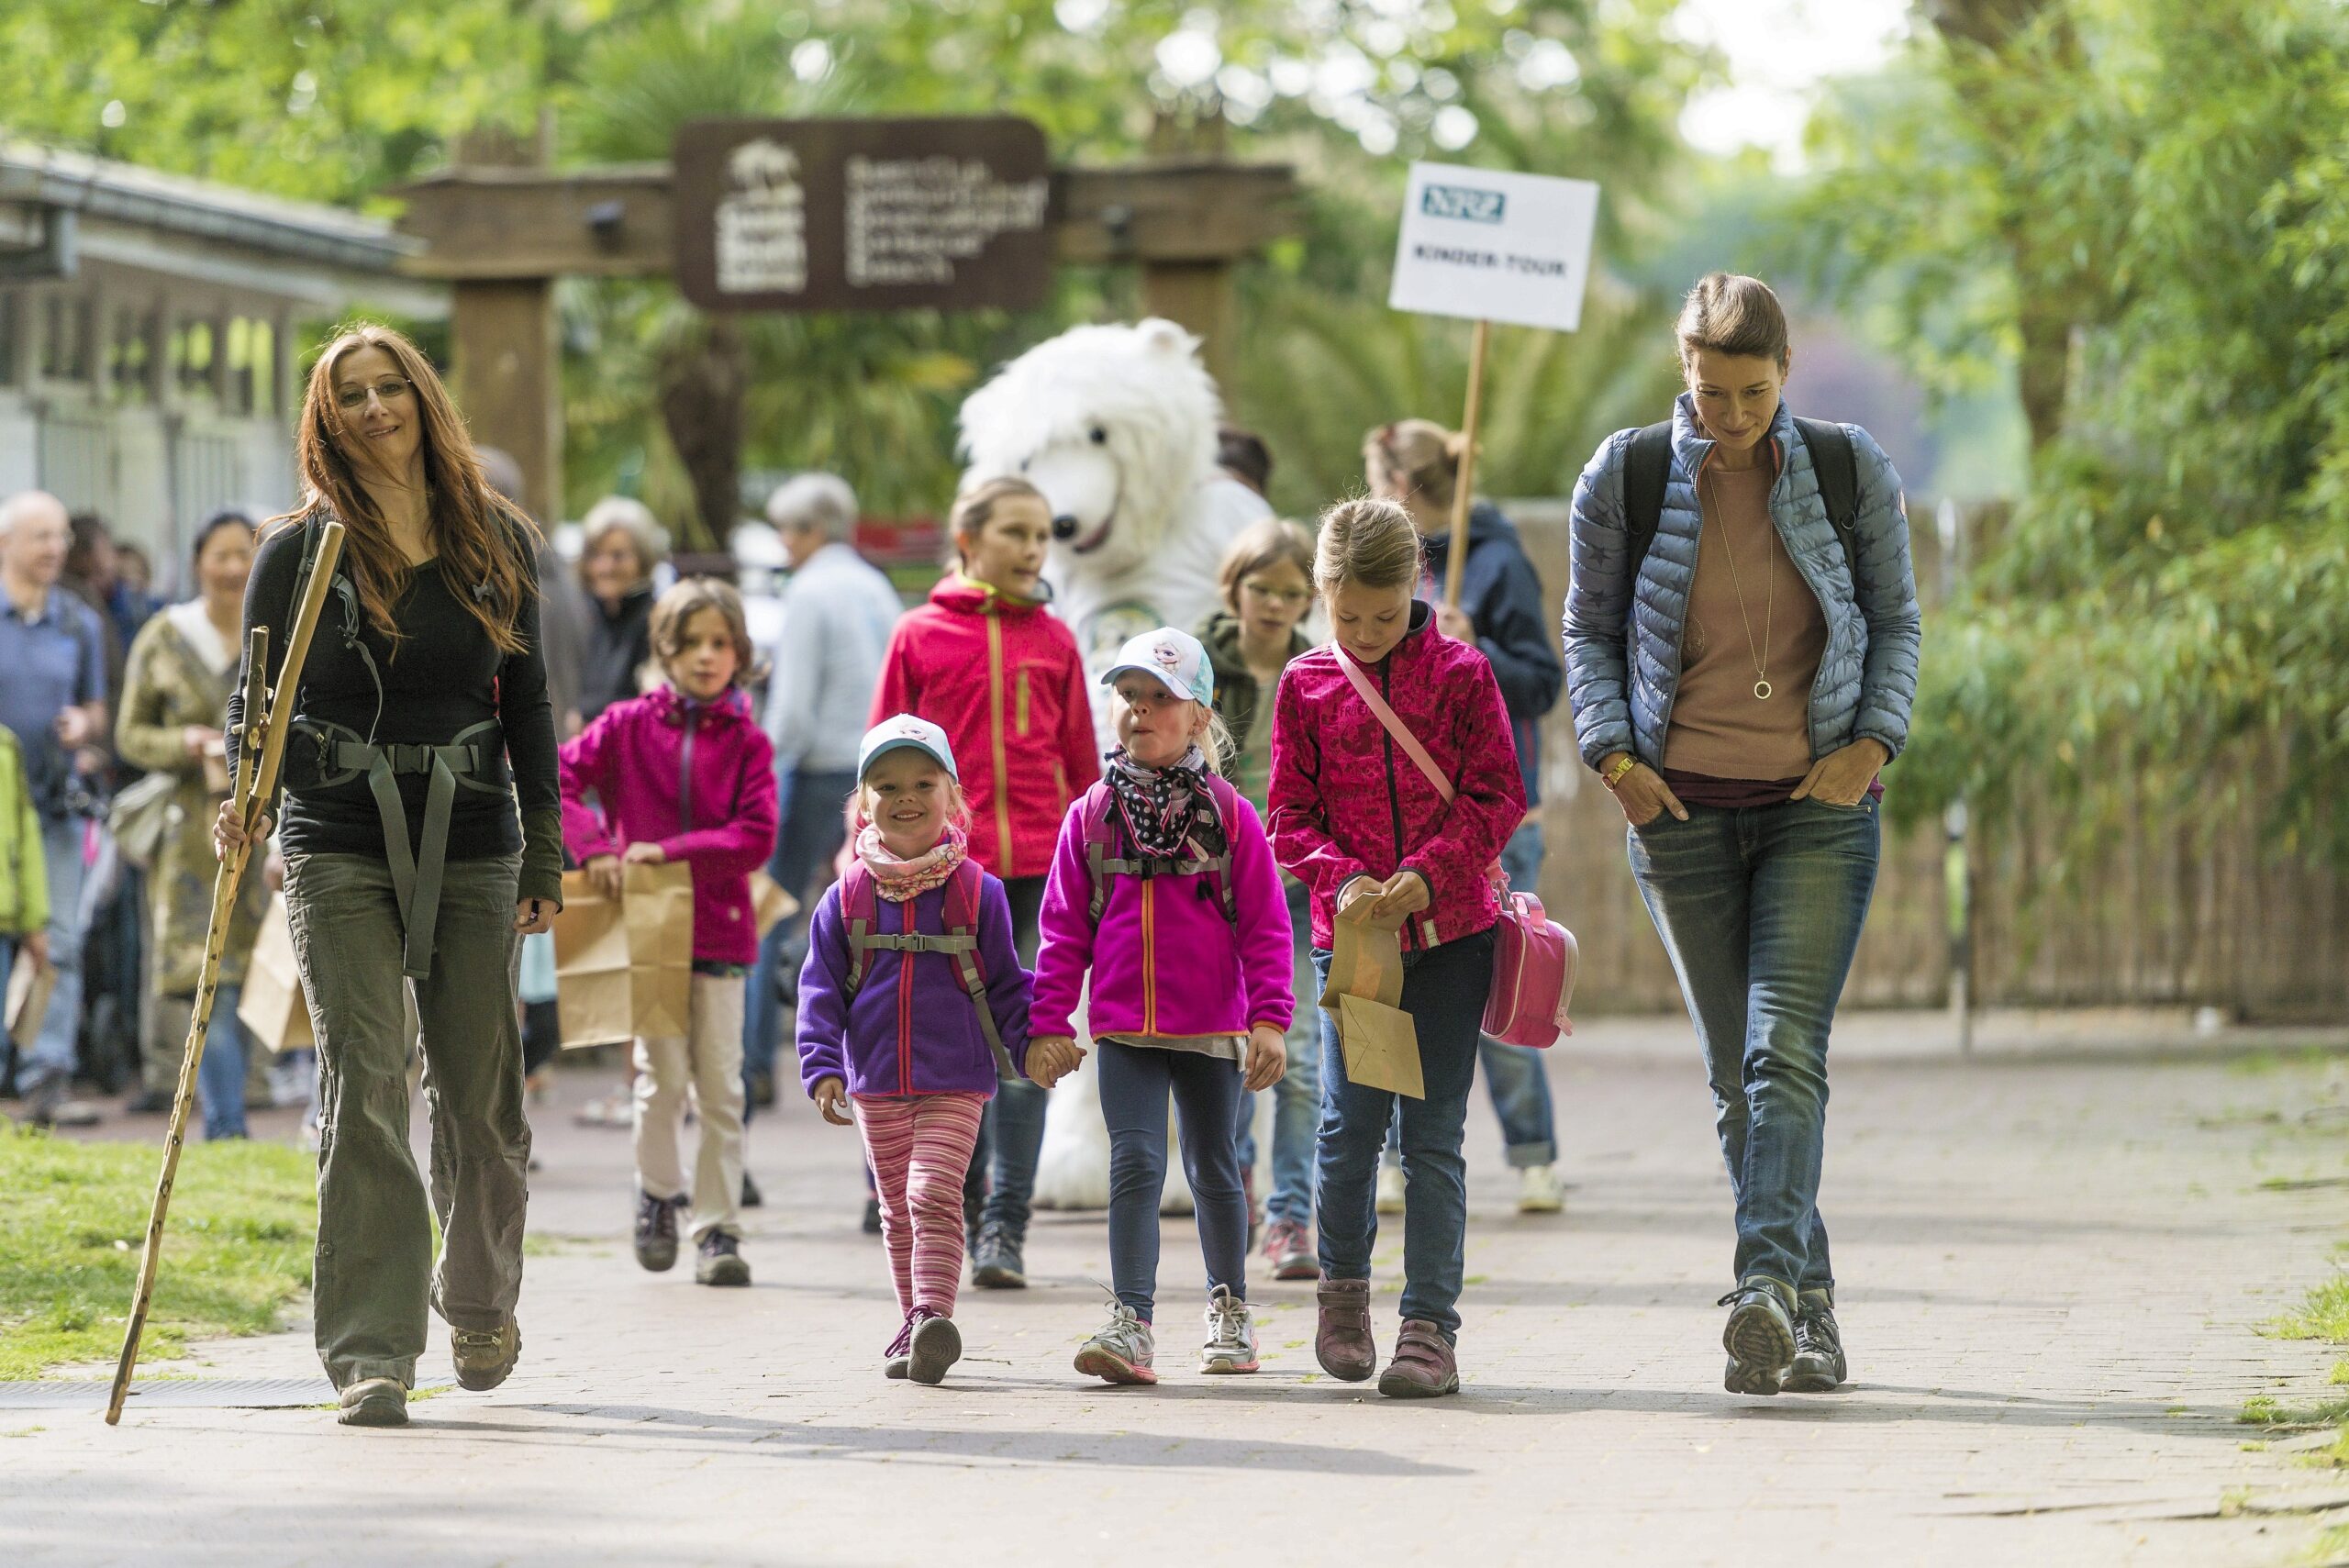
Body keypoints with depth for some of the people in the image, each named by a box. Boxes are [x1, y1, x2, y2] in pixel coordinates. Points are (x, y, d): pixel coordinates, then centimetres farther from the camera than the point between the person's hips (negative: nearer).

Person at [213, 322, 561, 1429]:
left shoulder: (497, 544, 8)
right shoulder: (300, 552, 1)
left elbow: (527, 706, 12)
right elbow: (256, 694, 0)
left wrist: (545, 856, 8)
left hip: (470, 846, 2)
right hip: (339, 848, -2)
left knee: (478, 1097, 6)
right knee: (363, 1089, -12)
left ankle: (480, 1300, 33)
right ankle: (372, 1356, -12)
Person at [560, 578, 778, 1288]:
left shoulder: (747, 742, 2)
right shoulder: (630, 724, 3)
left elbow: (755, 838, -7)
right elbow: (554, 775, -2)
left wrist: (671, 851, -16)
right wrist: (592, 847, -15)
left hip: (719, 929, 0)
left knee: (720, 1088, 0)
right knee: (664, 1078, -3)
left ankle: (719, 1229, 6)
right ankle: (657, 1191, 23)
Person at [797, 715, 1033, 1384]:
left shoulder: (977, 891, -1)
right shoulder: (847, 898, 3)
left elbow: (1005, 985, 6)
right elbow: (820, 989, 4)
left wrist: (1033, 1049, -3)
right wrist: (822, 1067, -6)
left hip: (955, 1082, -3)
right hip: (876, 1084, 3)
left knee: (934, 1195, -17)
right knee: (898, 1208, 10)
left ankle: (934, 1315, -24)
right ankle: (914, 1328, 19)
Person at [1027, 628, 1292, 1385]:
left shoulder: (1228, 813, -2)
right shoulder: (1093, 814, 4)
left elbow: (1265, 924, -1)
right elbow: (1065, 927, 6)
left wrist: (1269, 1018, -8)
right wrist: (1048, 1024, 2)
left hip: (1213, 1029, -1)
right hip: (1124, 1030, 1)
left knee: (1213, 1169, 12)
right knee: (1135, 1162, -11)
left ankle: (1229, 1305, 31)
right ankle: (1132, 1324, -15)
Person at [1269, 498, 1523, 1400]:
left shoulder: (1461, 673, 2)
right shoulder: (1307, 685, 6)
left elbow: (1499, 797, 0)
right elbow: (1291, 815, 6)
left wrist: (1428, 872, -14)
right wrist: (1342, 879, -12)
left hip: (1451, 929, -1)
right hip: (1349, 933, 1)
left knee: (1432, 1133, -2)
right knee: (1351, 1122, -4)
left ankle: (1431, 1327, -1)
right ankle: (1343, 1289, 21)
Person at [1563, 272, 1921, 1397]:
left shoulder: (1851, 471, -3)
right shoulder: (1624, 479, -3)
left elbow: (1895, 619, 8)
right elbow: (1589, 631, 7)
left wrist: (1874, 742, -6)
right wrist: (1613, 755, -7)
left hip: (1819, 808, -1)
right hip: (1682, 808, 1)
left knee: (1786, 1051, -16)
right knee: (1735, 1073, 4)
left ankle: (1764, 1291, -26)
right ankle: (1812, 1299, 14)